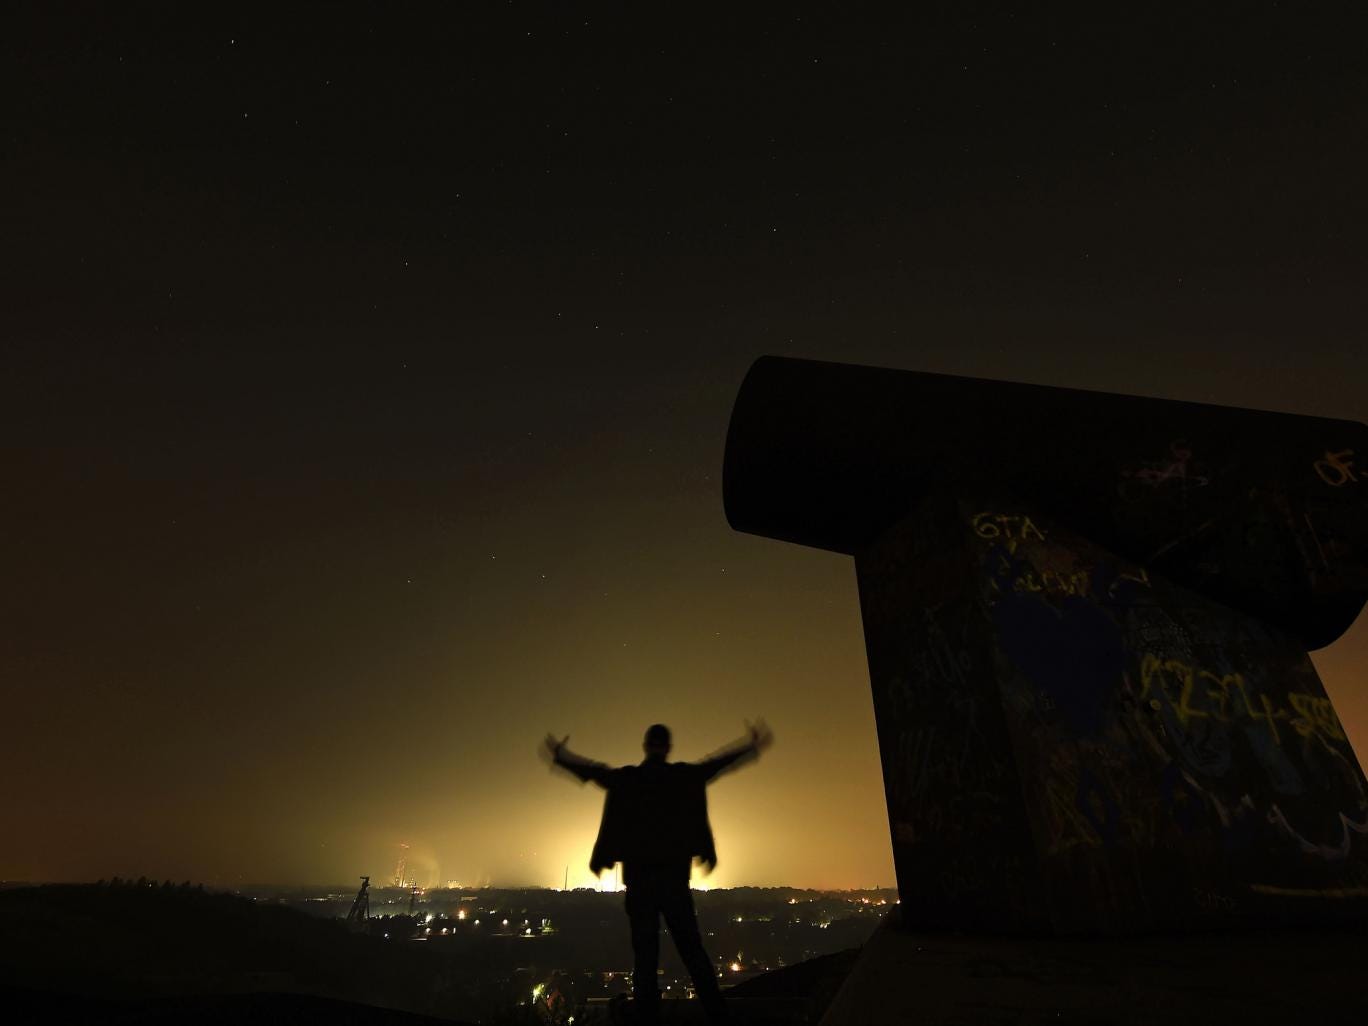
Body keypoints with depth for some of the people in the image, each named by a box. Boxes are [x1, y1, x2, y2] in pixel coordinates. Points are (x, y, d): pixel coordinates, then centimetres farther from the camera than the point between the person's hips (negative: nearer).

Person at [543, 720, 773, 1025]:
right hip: (675, 875, 0)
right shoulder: (685, 776, -1)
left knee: (645, 952, 8)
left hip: (638, 876, 0)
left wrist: (560, 754, 33)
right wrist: (752, 746, 23)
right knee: (692, 948, 9)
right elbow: (720, 762, 9)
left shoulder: (625, 778, 1)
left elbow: (591, 769, 15)